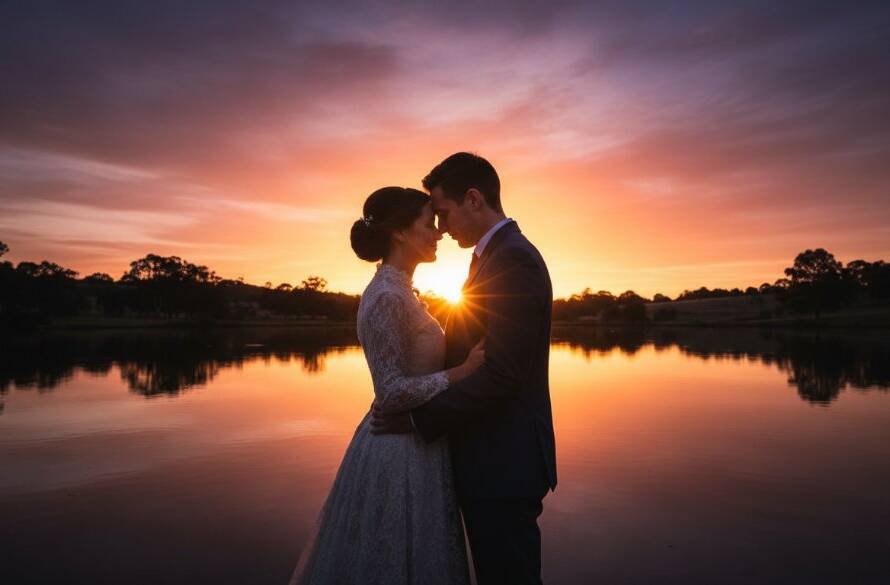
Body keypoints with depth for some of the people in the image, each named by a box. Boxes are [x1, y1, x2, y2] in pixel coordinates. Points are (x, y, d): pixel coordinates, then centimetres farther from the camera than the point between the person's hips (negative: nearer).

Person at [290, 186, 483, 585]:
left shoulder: (396, 291, 8)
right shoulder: (388, 297, -21)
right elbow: (392, 392, -24)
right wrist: (463, 372, -22)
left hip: (404, 443, 10)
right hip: (403, 453, -10)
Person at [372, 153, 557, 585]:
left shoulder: (514, 260, -19)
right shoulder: (497, 255, 13)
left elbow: (500, 375, -25)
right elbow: (461, 350, 14)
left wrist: (418, 418, -17)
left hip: (503, 464, -9)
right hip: (494, 457, 9)